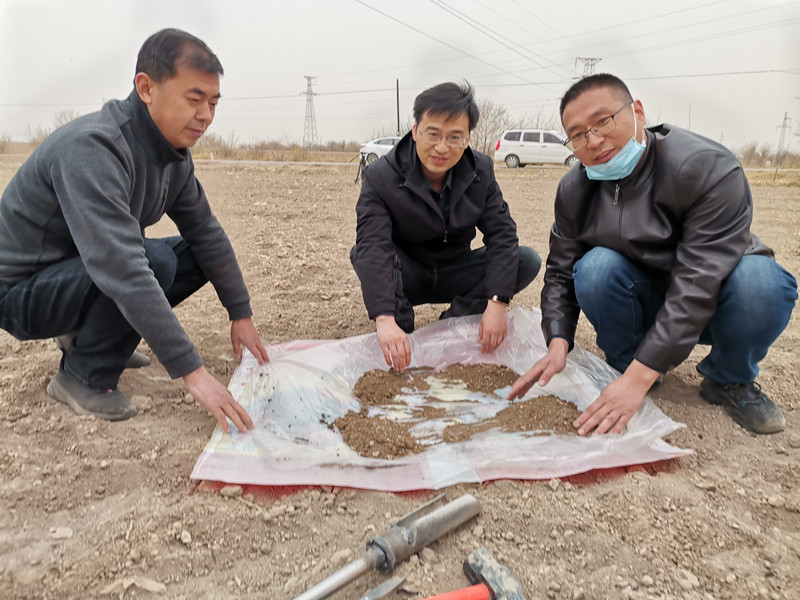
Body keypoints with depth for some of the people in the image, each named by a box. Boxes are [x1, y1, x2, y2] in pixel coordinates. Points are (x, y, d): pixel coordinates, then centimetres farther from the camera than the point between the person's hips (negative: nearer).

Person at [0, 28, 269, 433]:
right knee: (155, 260, -32)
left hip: (79, 272, 8)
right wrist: (191, 372, -42)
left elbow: (207, 233, 2)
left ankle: (85, 333, 10)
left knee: (197, 255, -2)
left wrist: (241, 314, 1)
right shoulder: (92, 148, -31)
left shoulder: (175, 155, -4)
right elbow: (122, 270, -40)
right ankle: (83, 377, -10)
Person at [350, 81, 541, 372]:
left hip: (453, 275, 3)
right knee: (361, 254, -33)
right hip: (404, 278, -3)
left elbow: (501, 234, -14)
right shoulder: (380, 176, -21)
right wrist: (384, 319, -49)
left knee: (528, 261, -16)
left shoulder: (480, 171, -9)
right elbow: (373, 246, -34)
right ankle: (401, 331, -16)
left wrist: (496, 302, -29)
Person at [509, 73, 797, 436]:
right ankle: (623, 365, -3)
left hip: (715, 303, -2)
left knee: (760, 281, -35)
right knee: (595, 267, -28)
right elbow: (560, 273, -6)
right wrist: (558, 344, -25)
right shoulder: (574, 191, -10)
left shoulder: (708, 168, -27)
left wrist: (639, 378, -39)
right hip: (646, 300, 3)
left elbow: (698, 284, -34)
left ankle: (729, 380, -5)